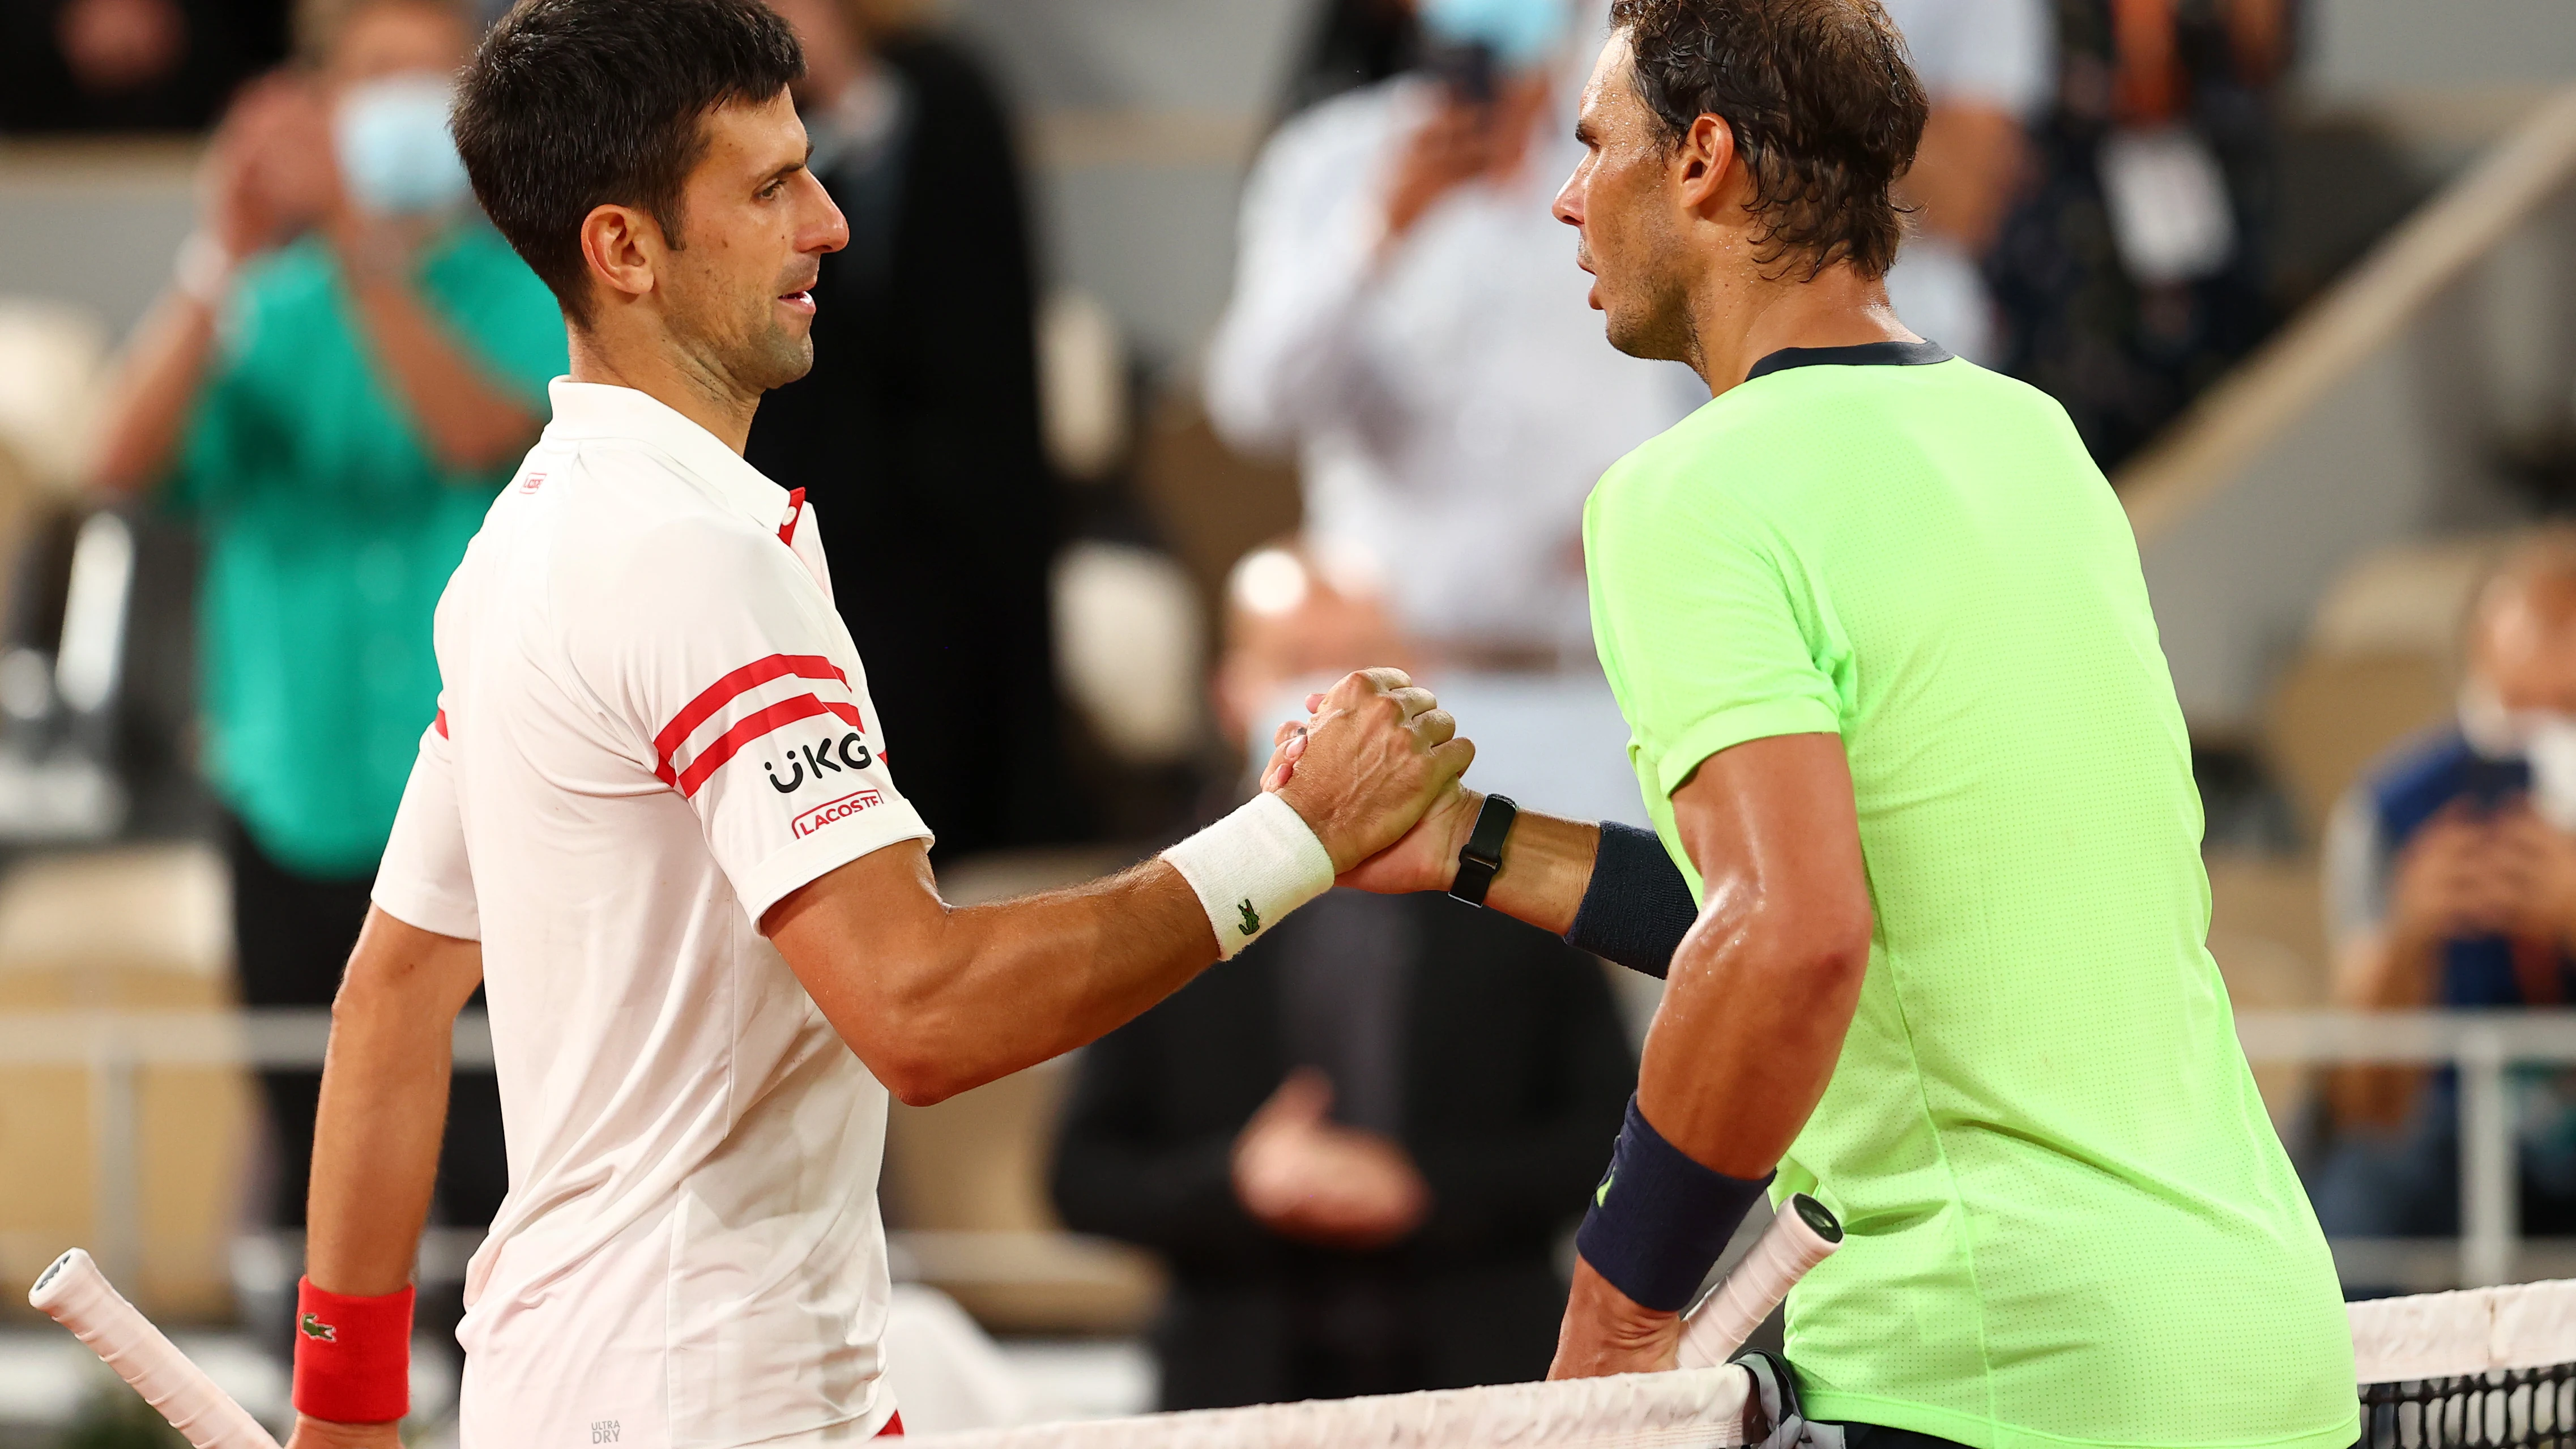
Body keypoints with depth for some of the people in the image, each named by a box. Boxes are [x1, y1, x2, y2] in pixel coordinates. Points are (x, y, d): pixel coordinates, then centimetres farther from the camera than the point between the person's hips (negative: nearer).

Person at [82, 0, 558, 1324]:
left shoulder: (527, 292, 1)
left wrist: (359, 245, -26)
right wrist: (224, 257, -20)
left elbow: (483, 432, -20)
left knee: (493, 1159, -9)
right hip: (297, 787, 2)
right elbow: (129, 460, -9)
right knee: (317, 1163, 8)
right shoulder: (264, 309, 6)